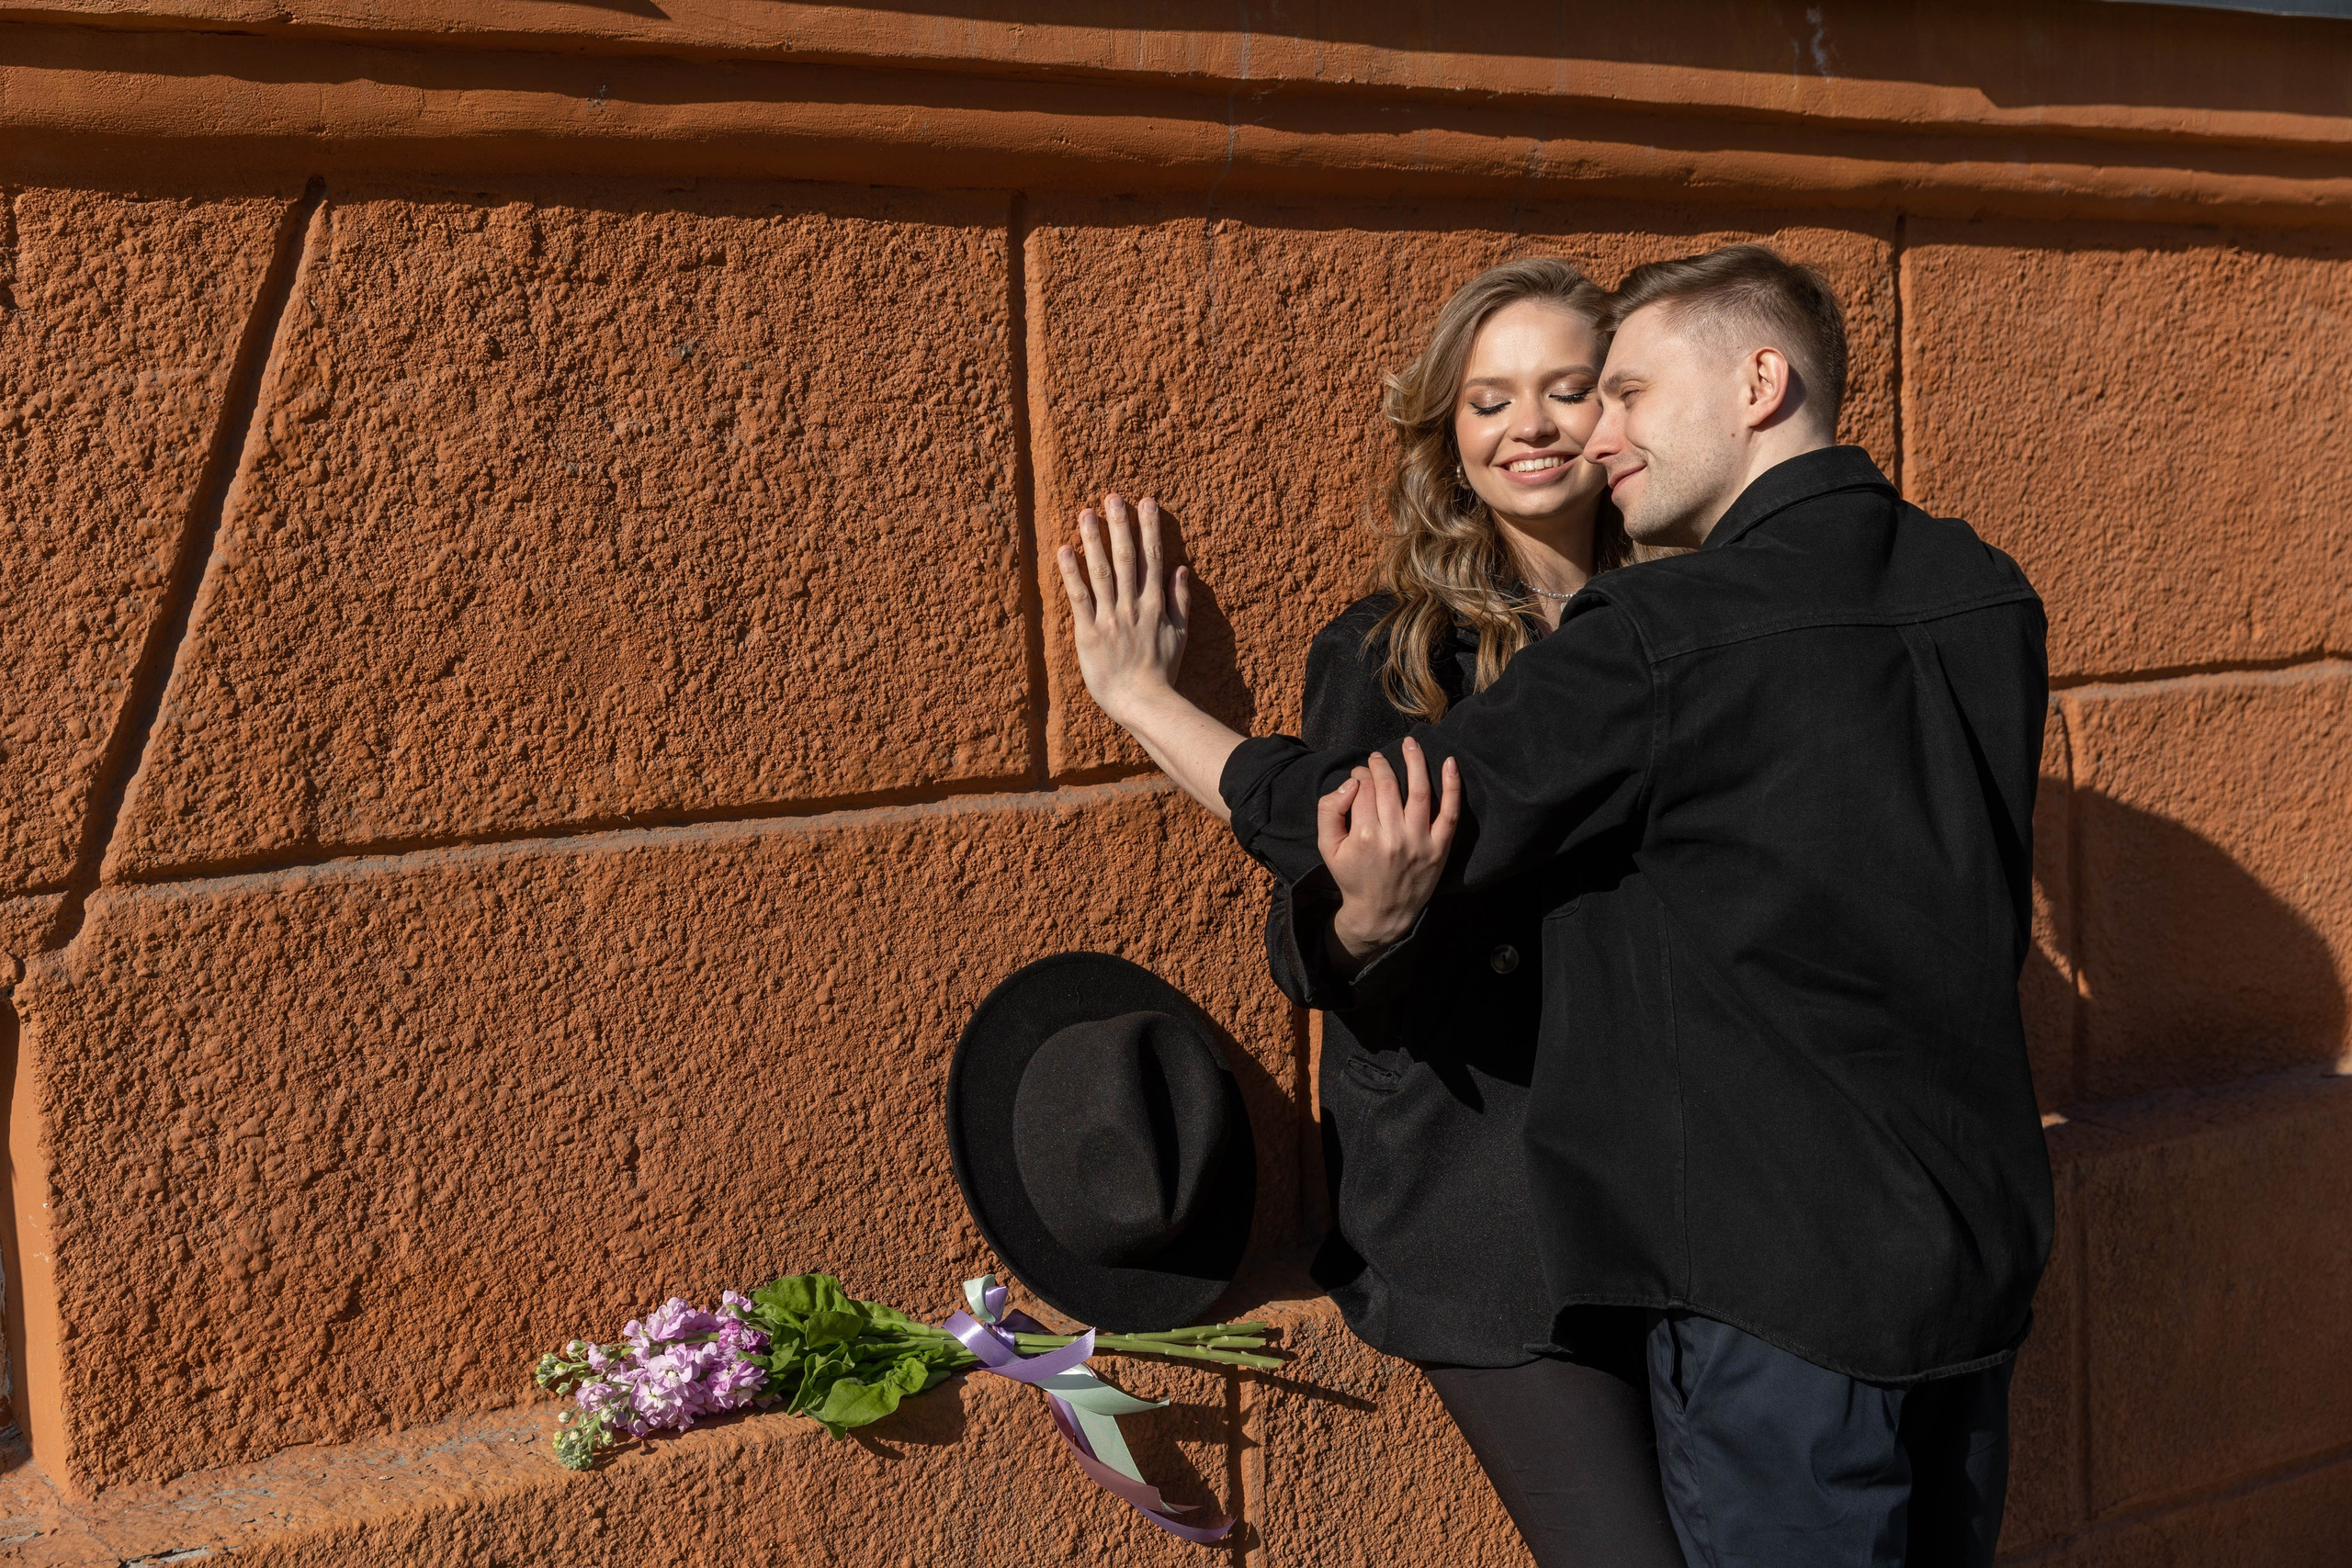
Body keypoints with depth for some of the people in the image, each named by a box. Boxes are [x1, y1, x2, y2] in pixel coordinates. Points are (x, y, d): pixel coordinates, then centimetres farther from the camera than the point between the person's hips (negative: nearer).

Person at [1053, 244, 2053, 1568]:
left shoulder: (1667, 642, -20)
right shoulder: (1990, 600, 3)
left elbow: (1352, 827, -13)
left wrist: (1141, 693, 3)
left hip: (1786, 1281, -7)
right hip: (1984, 1252, 7)